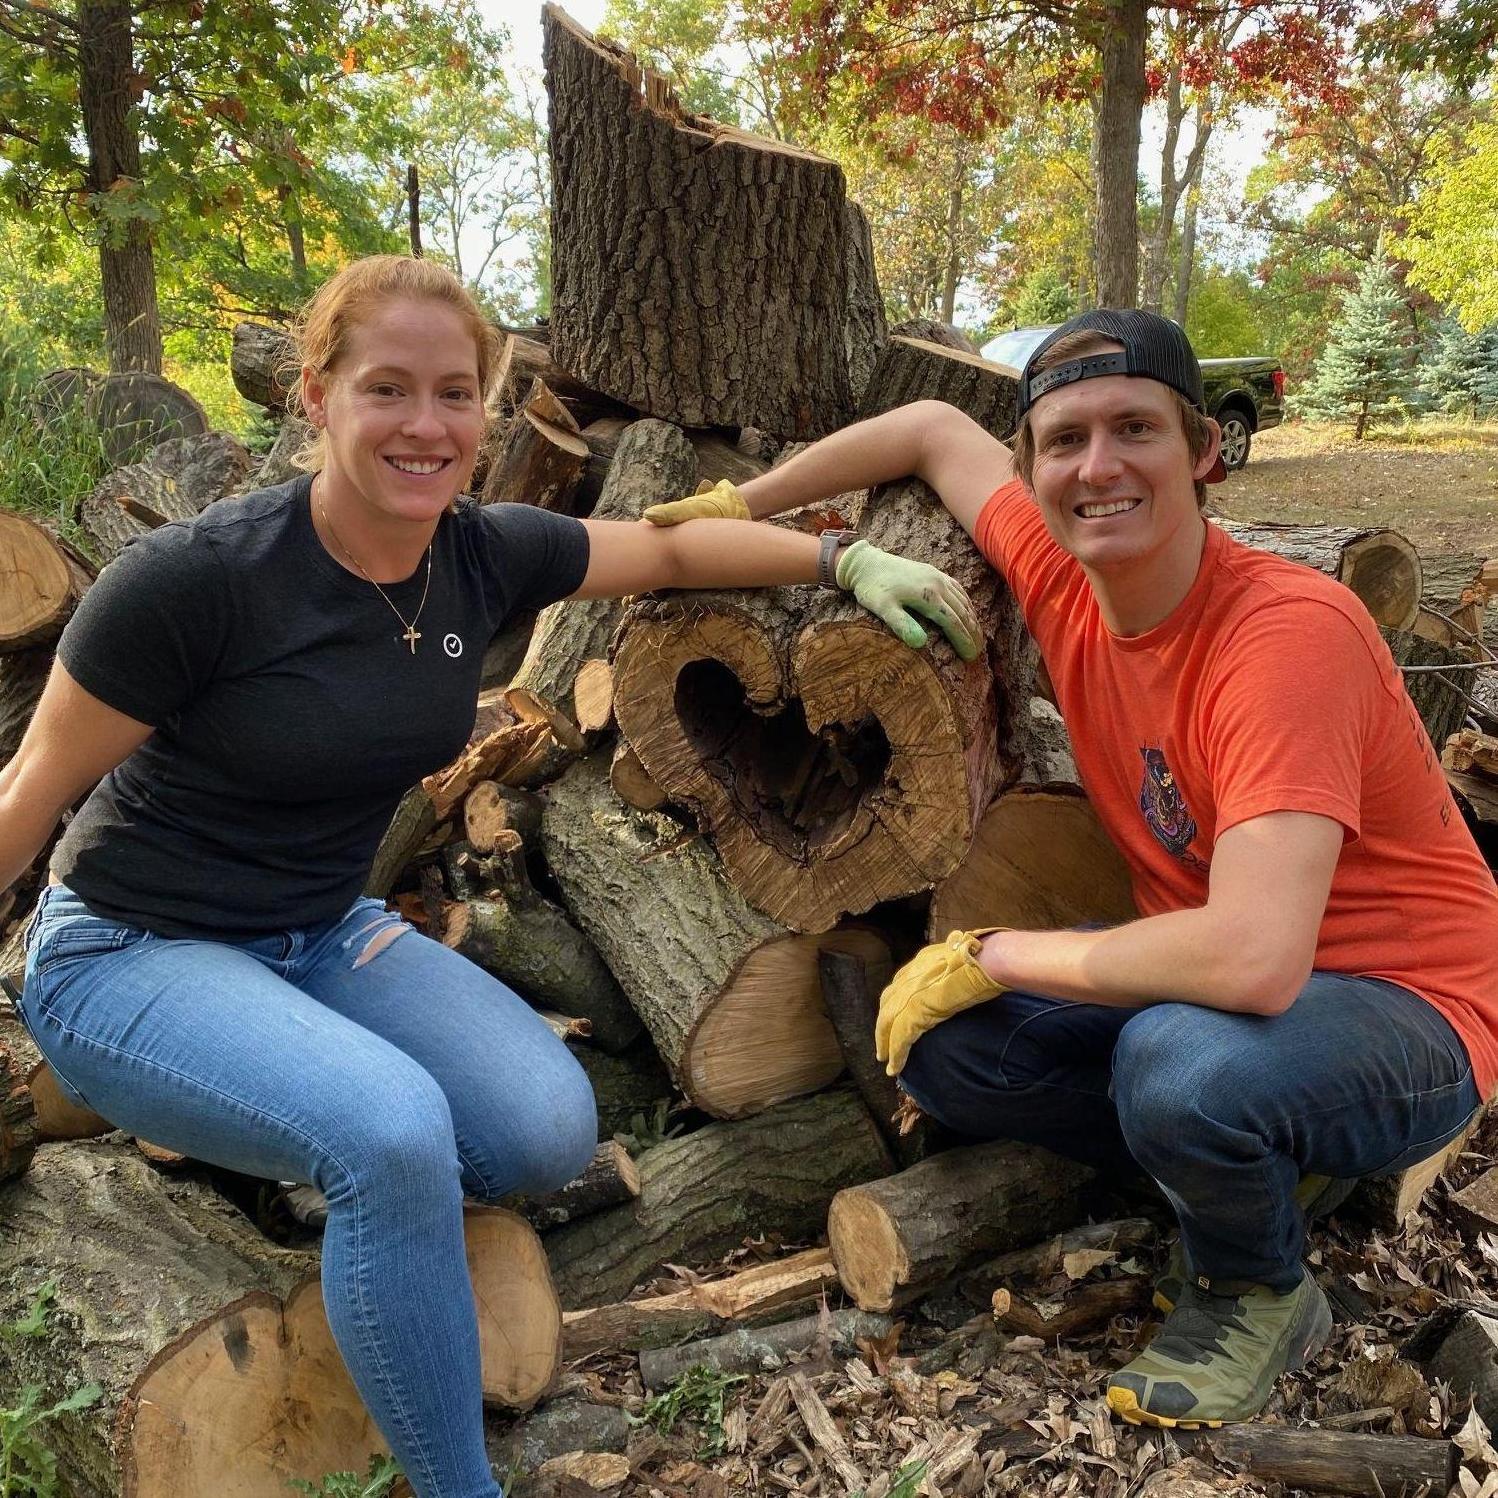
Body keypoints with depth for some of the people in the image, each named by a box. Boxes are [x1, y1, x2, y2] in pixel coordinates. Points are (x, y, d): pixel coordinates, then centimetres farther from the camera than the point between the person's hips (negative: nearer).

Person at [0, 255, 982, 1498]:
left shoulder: (485, 555, -7)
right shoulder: (193, 579, -23)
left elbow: (672, 548, 9)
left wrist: (853, 562, 2)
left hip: (324, 933, 6)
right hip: (132, 954, -5)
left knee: (552, 1134, -16)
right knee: (395, 1132, -32)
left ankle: (343, 1170, 14)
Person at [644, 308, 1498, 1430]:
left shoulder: (1289, 629, -29)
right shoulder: (1064, 577, -8)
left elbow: (1254, 956, -39)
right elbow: (933, 429, 11)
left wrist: (992, 953, -26)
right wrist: (736, 506, 14)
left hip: (1404, 1011, -6)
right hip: (1201, 975, 7)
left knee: (1181, 1059, -37)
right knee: (941, 1045, -10)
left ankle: (1262, 1291, -1)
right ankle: (1261, 1172, 9)